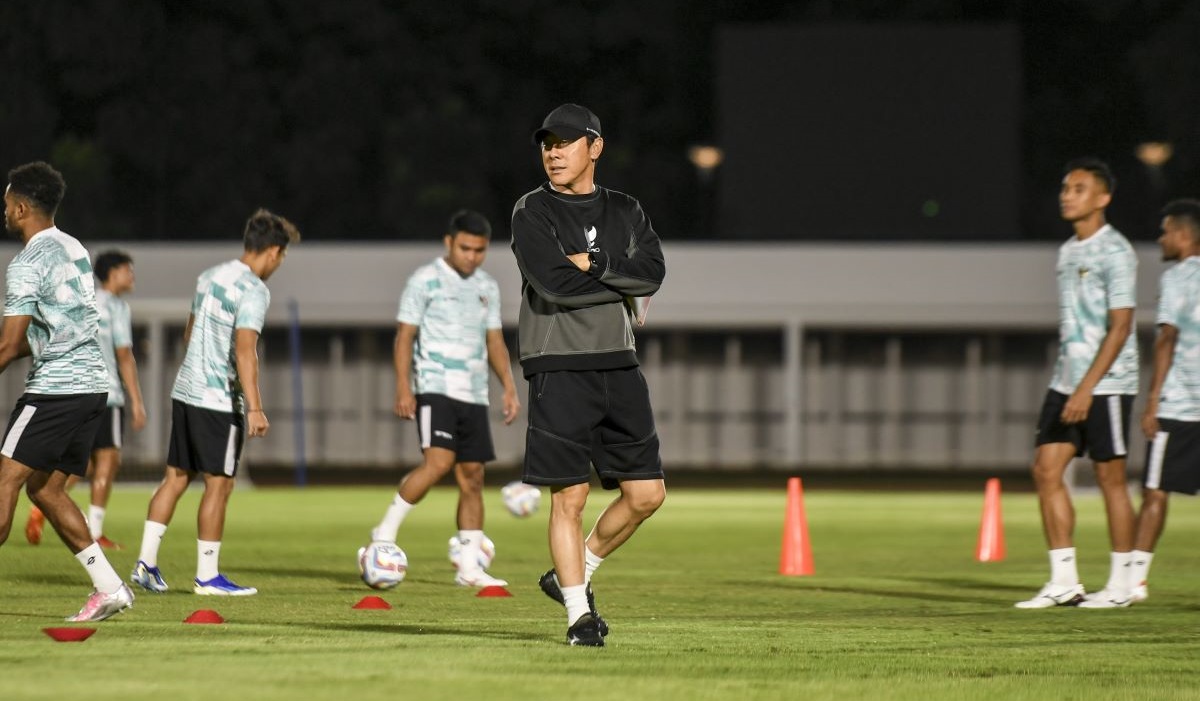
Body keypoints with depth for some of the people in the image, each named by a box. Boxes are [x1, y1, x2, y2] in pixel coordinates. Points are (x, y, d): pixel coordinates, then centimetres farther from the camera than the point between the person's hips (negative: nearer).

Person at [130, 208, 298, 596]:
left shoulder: (209, 276, 13)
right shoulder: (253, 291, -13)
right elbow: (244, 349, -22)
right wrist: (255, 408, -24)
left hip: (185, 391, 8)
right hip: (219, 400, -8)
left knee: (176, 477, 12)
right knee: (218, 485, 0)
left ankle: (146, 562, 8)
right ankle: (207, 576, 3)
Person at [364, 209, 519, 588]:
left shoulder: (487, 287, 15)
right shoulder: (426, 280, -4)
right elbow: (404, 335, -5)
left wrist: (509, 386, 9)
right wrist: (403, 387, -14)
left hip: (475, 395, 6)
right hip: (435, 387, -6)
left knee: (472, 477, 4)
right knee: (439, 460, -24)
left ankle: (469, 567, 6)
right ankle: (386, 531, -11)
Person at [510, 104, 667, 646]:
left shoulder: (625, 212, 13)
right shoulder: (532, 213, 0)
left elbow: (652, 271, -4)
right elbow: (554, 283, -15)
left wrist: (593, 265, -13)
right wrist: (623, 284, -6)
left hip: (618, 365, 5)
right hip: (559, 369, -5)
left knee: (646, 493, 3)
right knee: (569, 496, -5)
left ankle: (573, 573, 21)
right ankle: (578, 610, 4)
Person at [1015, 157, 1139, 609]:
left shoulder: (1115, 253, -11)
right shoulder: (1068, 251, 14)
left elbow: (1119, 327, -16)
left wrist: (1087, 388, -21)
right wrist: (1068, 384, 19)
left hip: (1106, 384, -8)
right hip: (1067, 382, 8)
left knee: (1110, 477, -2)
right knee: (1046, 470, 0)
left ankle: (1120, 584, 7)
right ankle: (1063, 581, 3)